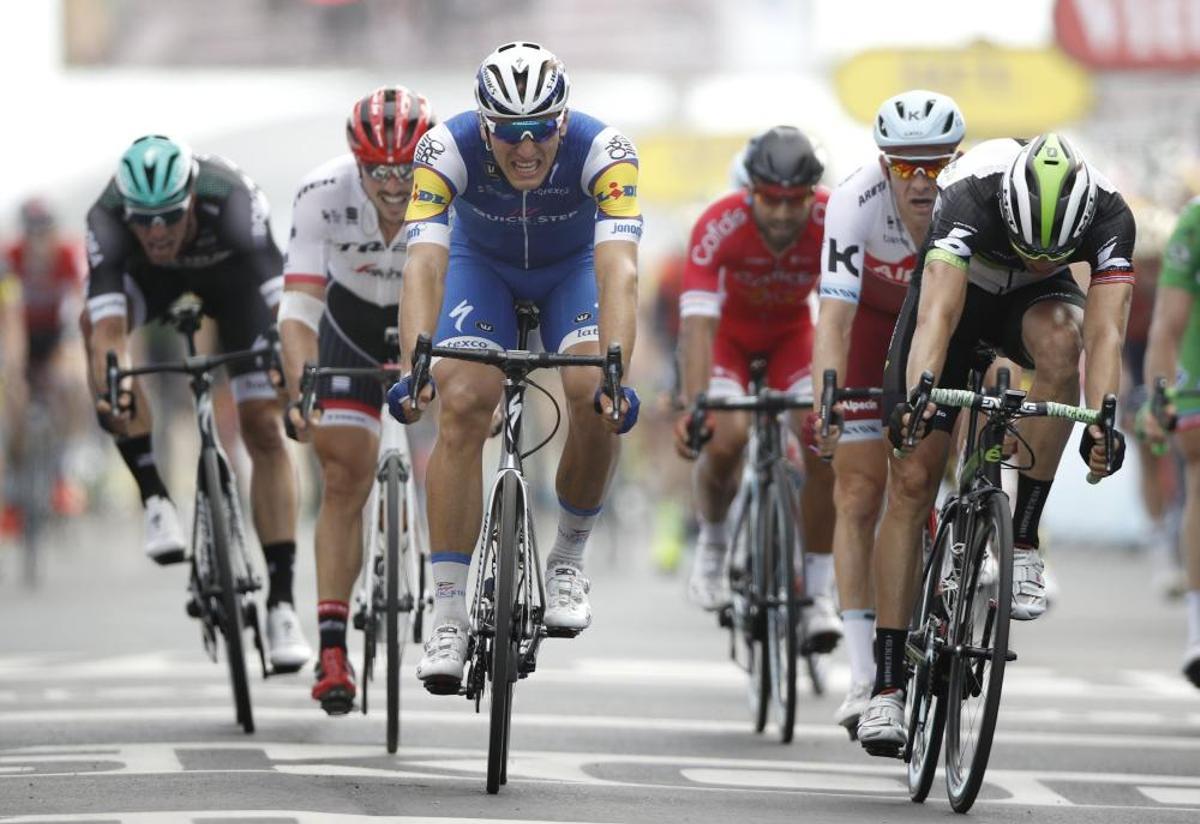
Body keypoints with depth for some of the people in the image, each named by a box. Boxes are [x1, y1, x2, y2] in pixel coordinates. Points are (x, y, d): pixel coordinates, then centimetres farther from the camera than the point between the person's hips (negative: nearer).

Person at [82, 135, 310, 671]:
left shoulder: (230, 199, -42)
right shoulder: (108, 218, -38)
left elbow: (283, 303, -48)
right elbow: (107, 326, -48)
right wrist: (108, 393, -65)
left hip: (230, 269, -1)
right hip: (150, 275, 1)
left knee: (263, 428, -11)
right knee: (95, 320, -32)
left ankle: (281, 602, -6)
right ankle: (154, 497, -25)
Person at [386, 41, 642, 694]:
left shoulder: (602, 150, -36)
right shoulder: (448, 148, -34)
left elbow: (619, 271, -45)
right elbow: (423, 266, -41)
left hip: (572, 267, 0)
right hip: (481, 264, 0)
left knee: (593, 398, -24)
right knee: (462, 408, -20)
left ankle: (567, 560, 2)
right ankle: (449, 619, -16)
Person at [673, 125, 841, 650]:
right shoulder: (719, 226, -35)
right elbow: (697, 322, -39)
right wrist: (695, 406, -51)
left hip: (791, 332, 2)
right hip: (727, 332, -1)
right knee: (726, 436, -27)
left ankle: (818, 593, -8)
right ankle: (712, 538, 5)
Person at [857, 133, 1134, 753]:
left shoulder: (1109, 215, -32)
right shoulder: (969, 197, -38)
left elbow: (1104, 330, -41)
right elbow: (938, 314, -50)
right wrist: (919, 393, -67)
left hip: (1033, 303, 1)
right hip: (960, 289, -1)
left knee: (1060, 340, -37)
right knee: (911, 483, -10)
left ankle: (1023, 541, -25)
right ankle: (886, 682, -4)